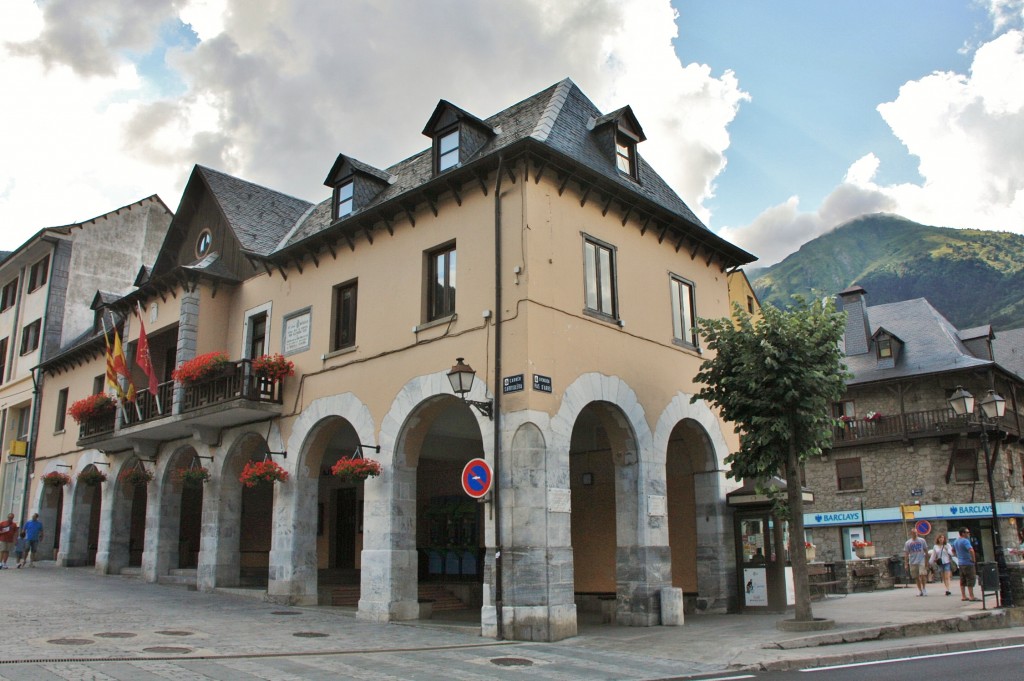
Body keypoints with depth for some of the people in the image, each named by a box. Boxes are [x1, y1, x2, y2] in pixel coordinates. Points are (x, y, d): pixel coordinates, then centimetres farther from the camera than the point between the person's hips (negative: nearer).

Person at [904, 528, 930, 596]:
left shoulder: (922, 541, 3)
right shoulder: (908, 543, 4)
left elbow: (926, 551, 8)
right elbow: (906, 554, 5)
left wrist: (927, 561, 4)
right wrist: (906, 564, 0)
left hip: (921, 561, -1)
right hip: (913, 562, 2)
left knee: (922, 575, -16)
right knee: (916, 577, 7)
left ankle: (924, 588, 1)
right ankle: (920, 590, 17)